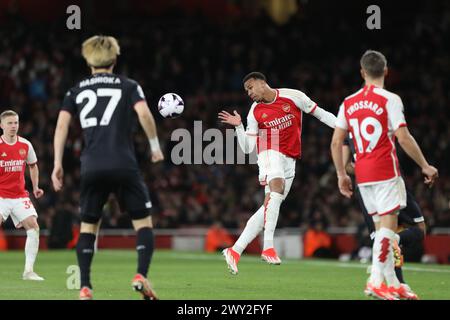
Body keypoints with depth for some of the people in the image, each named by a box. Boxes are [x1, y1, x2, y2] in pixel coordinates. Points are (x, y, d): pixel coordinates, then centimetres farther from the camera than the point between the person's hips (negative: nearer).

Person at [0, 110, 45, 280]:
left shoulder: (25, 145, 4)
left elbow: (33, 166, 21)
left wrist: (35, 187, 12)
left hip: (20, 196, 4)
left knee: (33, 228, -8)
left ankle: (28, 271, -2)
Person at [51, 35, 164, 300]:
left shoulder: (77, 90, 16)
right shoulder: (128, 86, 10)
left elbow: (62, 123, 6)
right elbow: (144, 113, -7)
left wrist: (57, 164, 6)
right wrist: (155, 146, 5)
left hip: (92, 167, 2)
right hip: (124, 164, -2)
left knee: (88, 225, 12)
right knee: (143, 221, 7)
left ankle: (85, 287, 0)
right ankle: (142, 275, -12)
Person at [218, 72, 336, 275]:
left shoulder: (293, 96, 3)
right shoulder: (255, 112, 5)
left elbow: (320, 114, 9)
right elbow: (247, 148, 3)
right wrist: (239, 127, -10)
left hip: (289, 161, 2)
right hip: (270, 154, -2)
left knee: (269, 209, -2)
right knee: (275, 191, -30)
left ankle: (235, 251, 1)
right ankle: (268, 247, -36)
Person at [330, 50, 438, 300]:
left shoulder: (348, 103, 9)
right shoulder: (389, 100, -8)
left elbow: (336, 142, 8)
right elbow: (403, 138, -13)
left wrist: (342, 175, 17)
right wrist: (425, 166, -4)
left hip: (362, 175, 6)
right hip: (385, 171, -6)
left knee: (382, 226, 11)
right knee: (388, 225, -6)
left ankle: (393, 284, 10)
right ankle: (376, 281, -16)